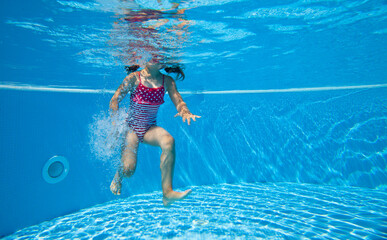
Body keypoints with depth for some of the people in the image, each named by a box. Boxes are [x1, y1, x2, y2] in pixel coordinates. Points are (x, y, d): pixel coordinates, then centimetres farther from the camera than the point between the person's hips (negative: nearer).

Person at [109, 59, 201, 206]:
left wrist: (185, 112, -33)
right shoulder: (134, 78, -6)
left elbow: (178, 101, -10)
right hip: (131, 128, -1)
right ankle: (118, 176, 26)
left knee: (168, 141, -32)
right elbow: (114, 101, -5)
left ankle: (167, 192, -24)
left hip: (150, 128, 2)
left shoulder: (167, 81, 0)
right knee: (128, 170, -16)